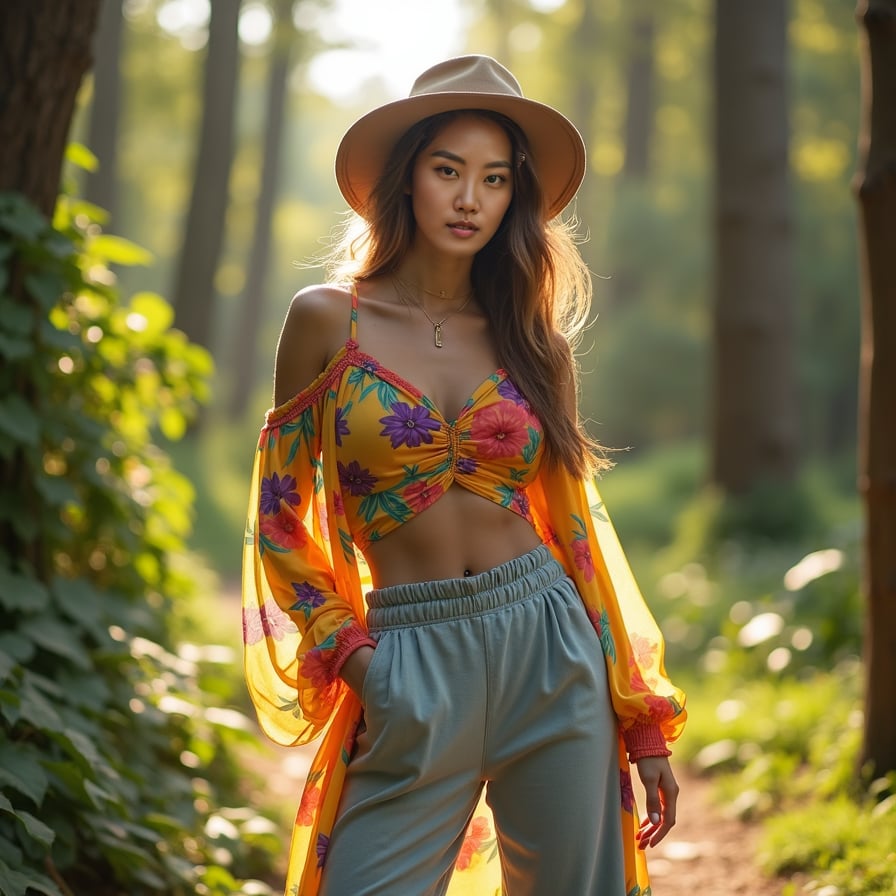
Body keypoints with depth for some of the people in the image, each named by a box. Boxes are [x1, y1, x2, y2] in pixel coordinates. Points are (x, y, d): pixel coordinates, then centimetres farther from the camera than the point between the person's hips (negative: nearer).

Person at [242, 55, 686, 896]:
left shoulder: (534, 342, 7)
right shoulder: (328, 319, 1)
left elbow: (576, 524, 9)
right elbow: (280, 518, 6)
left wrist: (643, 725, 7)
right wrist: (346, 653, -6)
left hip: (550, 646, 2)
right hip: (412, 668, -2)